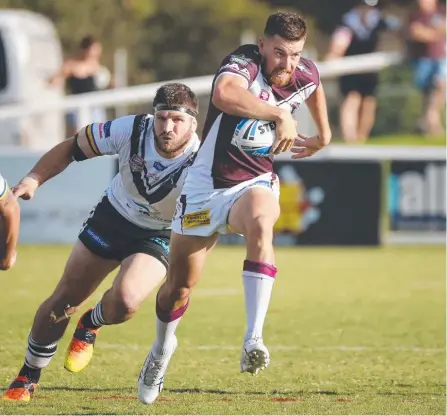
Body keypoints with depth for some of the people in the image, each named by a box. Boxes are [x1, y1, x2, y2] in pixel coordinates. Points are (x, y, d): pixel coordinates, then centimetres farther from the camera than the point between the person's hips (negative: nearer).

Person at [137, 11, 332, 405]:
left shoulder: (305, 75, -4)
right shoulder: (243, 63, -22)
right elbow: (224, 94, -49)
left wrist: (323, 135, 28)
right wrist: (281, 114, -46)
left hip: (254, 184, 2)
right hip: (206, 184, -2)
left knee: (260, 224, -36)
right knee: (179, 284, 7)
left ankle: (254, 340, -43)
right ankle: (163, 348, 41)